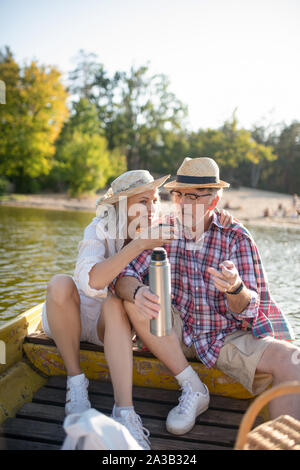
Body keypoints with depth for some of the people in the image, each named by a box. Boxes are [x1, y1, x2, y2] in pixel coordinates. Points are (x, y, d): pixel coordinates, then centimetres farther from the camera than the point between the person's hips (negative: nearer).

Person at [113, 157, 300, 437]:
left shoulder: (236, 237, -10)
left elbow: (250, 310, -13)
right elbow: (123, 275, -13)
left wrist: (235, 288, -38)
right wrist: (137, 292, -38)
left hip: (230, 335, -2)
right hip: (180, 331, 3)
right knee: (135, 304, -24)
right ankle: (192, 390, -10)